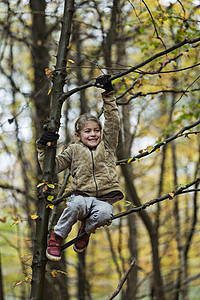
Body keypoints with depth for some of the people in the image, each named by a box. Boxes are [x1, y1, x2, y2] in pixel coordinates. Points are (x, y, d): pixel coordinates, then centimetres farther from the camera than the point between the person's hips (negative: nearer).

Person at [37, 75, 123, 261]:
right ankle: (57, 236, -14)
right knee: (76, 204, -39)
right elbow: (52, 167, 14)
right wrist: (44, 148, 2)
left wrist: (108, 94, 5)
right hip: (82, 195, -1)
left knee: (105, 213, -36)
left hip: (104, 199, 1)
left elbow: (113, 121, 9)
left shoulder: (107, 146, 18)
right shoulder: (74, 150, 16)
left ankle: (86, 229, 1)